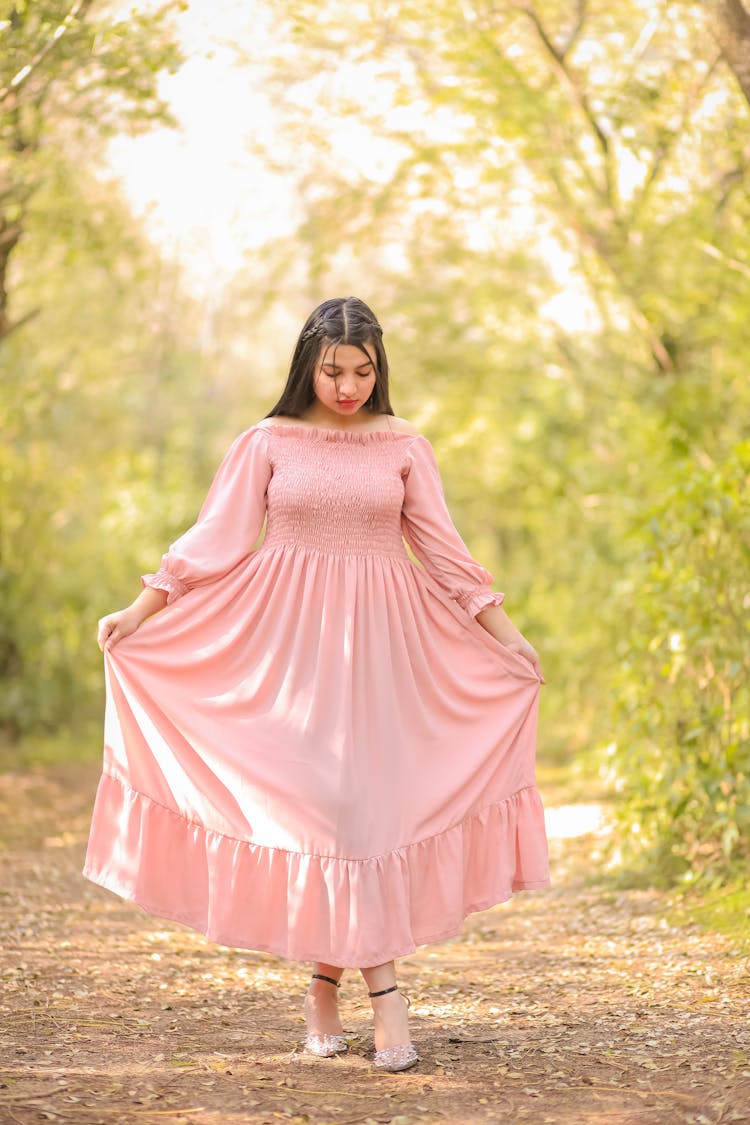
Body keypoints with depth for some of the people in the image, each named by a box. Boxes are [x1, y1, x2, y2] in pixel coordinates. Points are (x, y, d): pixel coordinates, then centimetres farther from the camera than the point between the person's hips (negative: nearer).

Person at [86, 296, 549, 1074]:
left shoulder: (403, 447, 6)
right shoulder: (268, 443, 3)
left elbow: (444, 551, 10)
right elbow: (214, 539, 2)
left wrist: (505, 632, 8)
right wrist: (139, 610, -4)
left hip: (379, 640, 1)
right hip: (291, 638, -1)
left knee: (363, 795, -2)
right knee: (323, 798, -8)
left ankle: (326, 984, 13)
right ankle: (385, 996, -7)